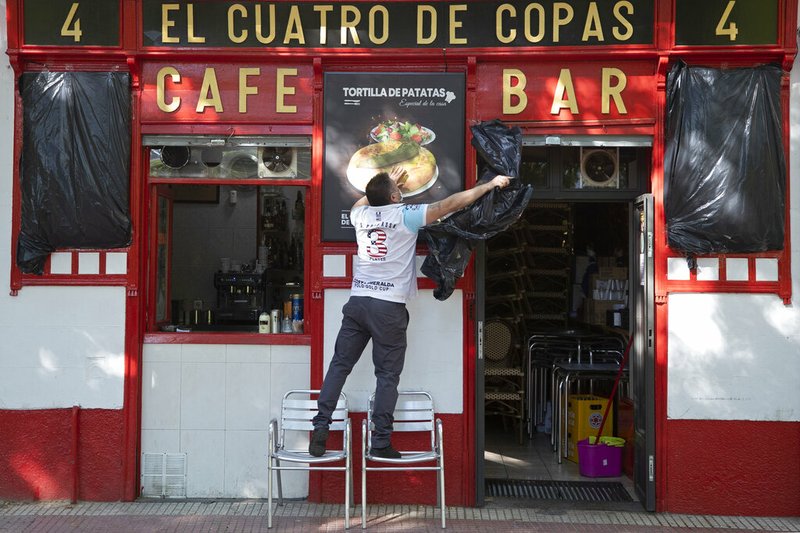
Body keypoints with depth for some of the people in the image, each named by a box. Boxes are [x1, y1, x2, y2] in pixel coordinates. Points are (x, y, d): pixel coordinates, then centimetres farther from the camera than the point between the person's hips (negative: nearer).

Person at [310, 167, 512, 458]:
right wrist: (490, 184, 1)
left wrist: (387, 183, 45)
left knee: (339, 365, 9)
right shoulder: (405, 215, -5)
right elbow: (451, 204, -6)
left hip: (357, 301, 5)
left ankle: (320, 430, 4)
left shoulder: (361, 214, 10)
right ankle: (381, 443, 4)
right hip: (388, 307, -5)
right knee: (387, 375, 3)